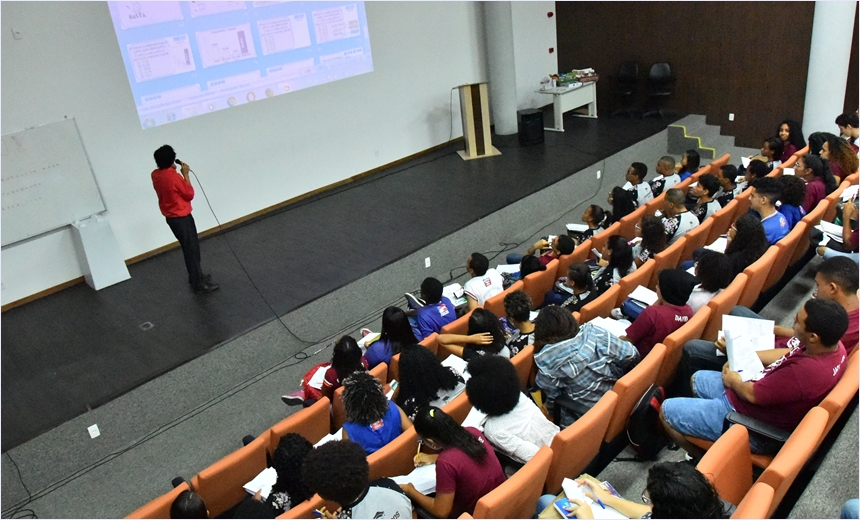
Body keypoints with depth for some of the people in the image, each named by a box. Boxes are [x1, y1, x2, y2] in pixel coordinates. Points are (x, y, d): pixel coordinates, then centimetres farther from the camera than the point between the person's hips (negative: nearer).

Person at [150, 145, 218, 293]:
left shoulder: (155, 175, 0)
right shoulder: (174, 177, -25)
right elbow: (189, 194, -14)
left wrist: (173, 170, 6)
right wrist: (185, 174, -9)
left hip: (171, 217, 9)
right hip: (181, 217, -9)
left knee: (190, 248, 21)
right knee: (192, 249, 1)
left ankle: (196, 276, 33)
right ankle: (199, 284, 8)